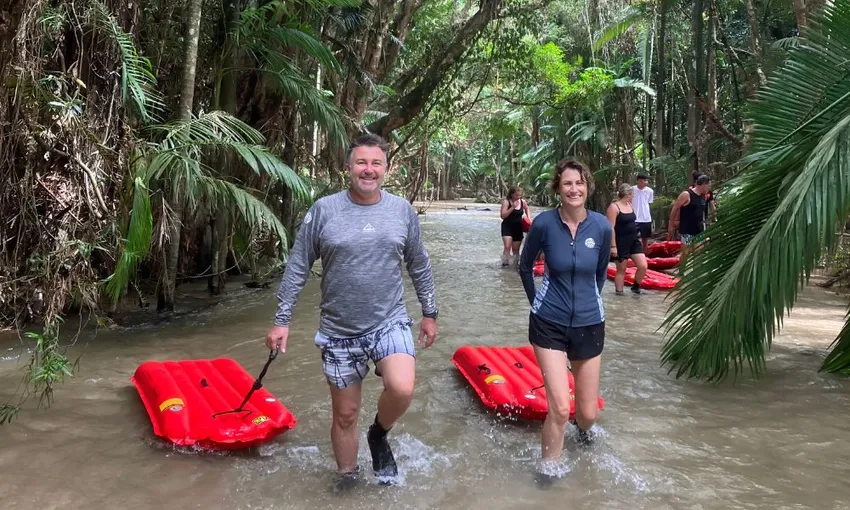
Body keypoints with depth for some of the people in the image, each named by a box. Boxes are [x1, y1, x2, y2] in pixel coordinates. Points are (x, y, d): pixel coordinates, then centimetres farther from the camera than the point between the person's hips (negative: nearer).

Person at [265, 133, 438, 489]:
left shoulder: (402, 210, 0)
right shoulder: (324, 210, -6)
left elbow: (419, 266, 10)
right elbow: (297, 267, -1)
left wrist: (429, 313, 13)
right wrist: (282, 320, -3)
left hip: (390, 322, 1)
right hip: (339, 330, 0)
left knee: (402, 390, -24)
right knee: (345, 413, 10)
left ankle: (379, 435, 10)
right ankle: (346, 481, 34)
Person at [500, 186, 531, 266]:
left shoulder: (522, 202, 1)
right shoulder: (506, 202, -12)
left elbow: (527, 209, 24)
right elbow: (502, 215, -20)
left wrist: (529, 218, 11)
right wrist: (512, 207, -25)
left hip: (518, 228, 4)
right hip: (507, 227, -4)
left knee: (516, 249, 10)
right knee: (507, 247, -19)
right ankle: (505, 263, -13)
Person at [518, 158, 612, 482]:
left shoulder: (601, 227, -8)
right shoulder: (544, 223, -13)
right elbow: (525, 267, 4)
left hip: (589, 325, 2)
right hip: (549, 325, -2)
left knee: (589, 412, 11)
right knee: (560, 408, -12)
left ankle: (583, 430, 49)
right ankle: (548, 470, 13)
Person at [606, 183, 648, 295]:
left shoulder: (630, 205, 11)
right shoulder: (614, 207, -14)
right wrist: (613, 246, -21)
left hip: (634, 241, 7)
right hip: (621, 243, -7)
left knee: (643, 266, 0)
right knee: (621, 269, 1)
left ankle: (636, 286, 22)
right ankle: (619, 292, 13)